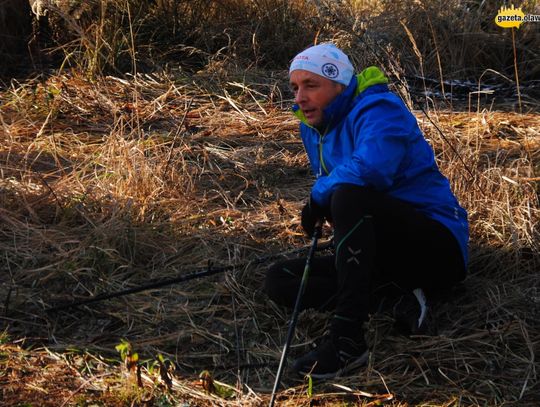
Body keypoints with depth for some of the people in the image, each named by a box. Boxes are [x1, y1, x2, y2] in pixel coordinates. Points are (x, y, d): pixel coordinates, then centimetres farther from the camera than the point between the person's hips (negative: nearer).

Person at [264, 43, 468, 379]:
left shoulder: (379, 109, -14)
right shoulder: (314, 127, 12)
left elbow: (369, 169, -34)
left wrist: (318, 197, -18)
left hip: (438, 246, -9)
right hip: (382, 259, 9)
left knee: (350, 196, -36)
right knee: (278, 280, -3)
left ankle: (347, 338, -39)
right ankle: (392, 291, -15)